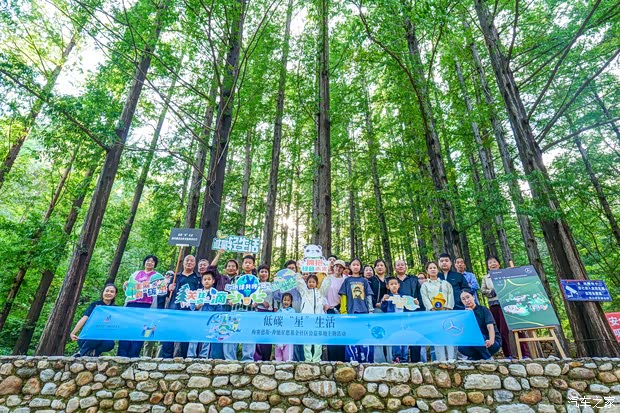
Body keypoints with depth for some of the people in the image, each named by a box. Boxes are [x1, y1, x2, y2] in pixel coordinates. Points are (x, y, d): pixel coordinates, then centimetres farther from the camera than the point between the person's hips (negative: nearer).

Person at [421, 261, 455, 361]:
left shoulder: (446, 283, 20)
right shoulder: (425, 285, 14)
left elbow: (450, 296, 7)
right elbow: (425, 299, 2)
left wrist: (448, 309, -8)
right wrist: (433, 310, -13)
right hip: (433, 313, -1)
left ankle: (452, 359, -6)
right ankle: (441, 360, -6)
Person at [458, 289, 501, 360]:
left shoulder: (483, 309, -4)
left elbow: (490, 327, -19)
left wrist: (491, 340, -39)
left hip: (494, 343, -3)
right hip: (477, 344, 3)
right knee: (461, 348, -26)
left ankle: (488, 357, -11)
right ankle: (480, 356, -1)